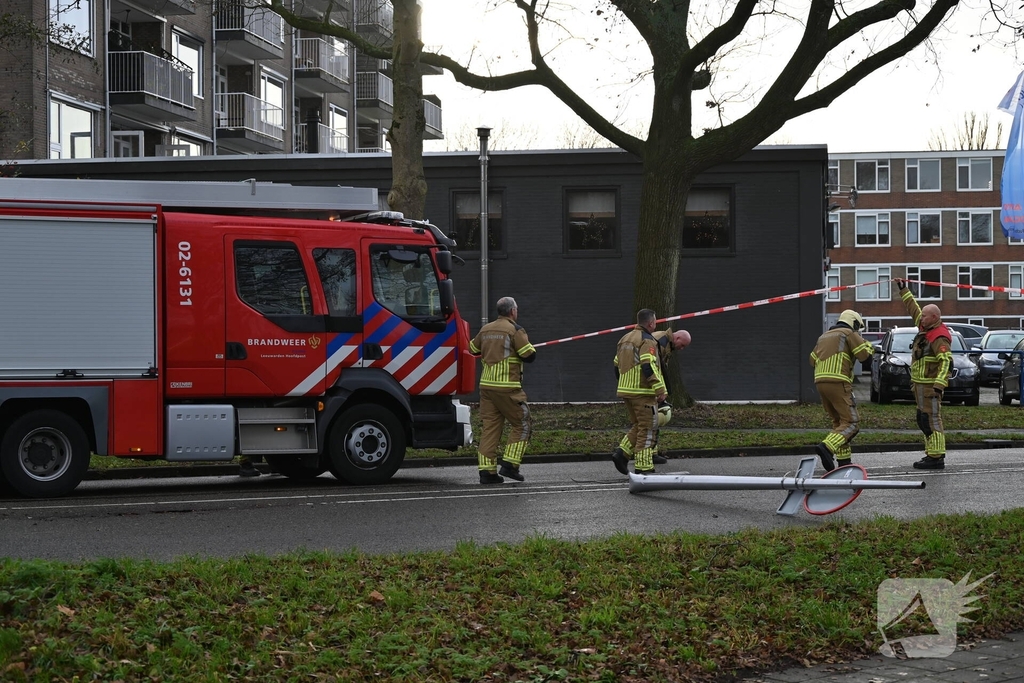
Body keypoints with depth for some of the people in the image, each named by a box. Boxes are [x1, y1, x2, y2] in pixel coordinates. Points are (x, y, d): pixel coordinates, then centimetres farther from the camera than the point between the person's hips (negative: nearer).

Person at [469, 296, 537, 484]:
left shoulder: (485, 330, 12)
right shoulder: (515, 330, -8)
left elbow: (473, 350, 25)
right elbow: (530, 356, -11)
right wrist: (526, 345, 10)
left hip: (486, 385, 6)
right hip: (508, 387, -6)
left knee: (490, 427, 7)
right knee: (521, 424, 6)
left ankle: (486, 470, 3)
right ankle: (510, 464, -2)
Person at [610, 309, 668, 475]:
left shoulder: (624, 339, 15)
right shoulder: (647, 341, -12)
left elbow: (617, 367, 19)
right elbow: (648, 368, -22)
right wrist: (660, 389, -19)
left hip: (625, 390, 8)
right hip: (643, 392, -8)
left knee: (637, 426, 19)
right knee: (648, 429, -2)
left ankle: (622, 452, 3)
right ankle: (643, 467, -2)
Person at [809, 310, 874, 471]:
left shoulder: (824, 336, 25)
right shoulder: (850, 334, 3)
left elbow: (813, 360, 26)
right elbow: (864, 355, -4)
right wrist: (869, 346, 16)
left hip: (820, 382, 8)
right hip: (838, 383, -8)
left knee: (839, 422, 18)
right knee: (851, 423, -9)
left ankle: (844, 461, 13)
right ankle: (827, 448, -31)